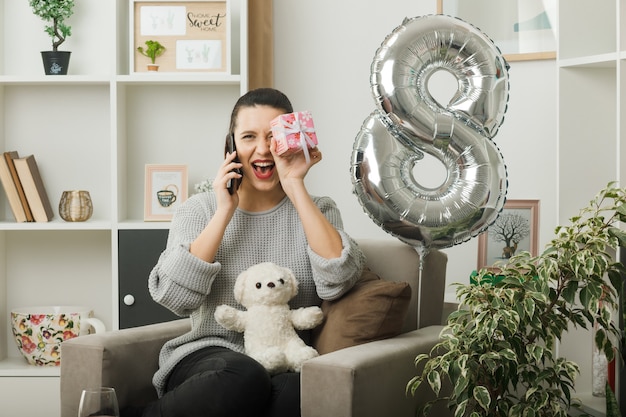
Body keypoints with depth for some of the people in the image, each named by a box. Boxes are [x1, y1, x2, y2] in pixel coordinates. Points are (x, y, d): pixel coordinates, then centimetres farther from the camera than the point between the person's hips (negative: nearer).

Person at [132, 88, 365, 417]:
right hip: (208, 356, -1)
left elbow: (336, 282, -12)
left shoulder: (317, 211, 10)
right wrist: (225, 213, -8)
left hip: (286, 364, 2)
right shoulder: (199, 210, 8)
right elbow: (174, 297, -8)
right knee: (243, 378, -37)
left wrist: (296, 188, -9)